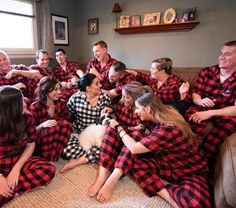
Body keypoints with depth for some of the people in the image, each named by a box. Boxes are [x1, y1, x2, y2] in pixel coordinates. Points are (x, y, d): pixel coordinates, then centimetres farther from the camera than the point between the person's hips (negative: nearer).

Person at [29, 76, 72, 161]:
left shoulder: (62, 103, 0)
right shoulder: (35, 108, -10)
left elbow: (68, 121, 8)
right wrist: (42, 125, -25)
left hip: (58, 139, 4)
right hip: (40, 144, -3)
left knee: (66, 124, -27)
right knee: (54, 128, -33)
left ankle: (53, 155, -19)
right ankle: (48, 159, -17)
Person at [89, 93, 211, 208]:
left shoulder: (168, 129, -30)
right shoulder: (160, 118, -5)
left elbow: (134, 148, -26)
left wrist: (118, 127, -15)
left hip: (190, 173, -6)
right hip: (166, 163, 6)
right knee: (136, 137, -15)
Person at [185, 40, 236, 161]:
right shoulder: (206, 72, -1)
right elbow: (195, 95, 2)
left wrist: (210, 113, -30)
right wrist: (200, 101, -24)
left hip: (226, 113, -1)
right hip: (204, 108, 1)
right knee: (192, 114, -32)